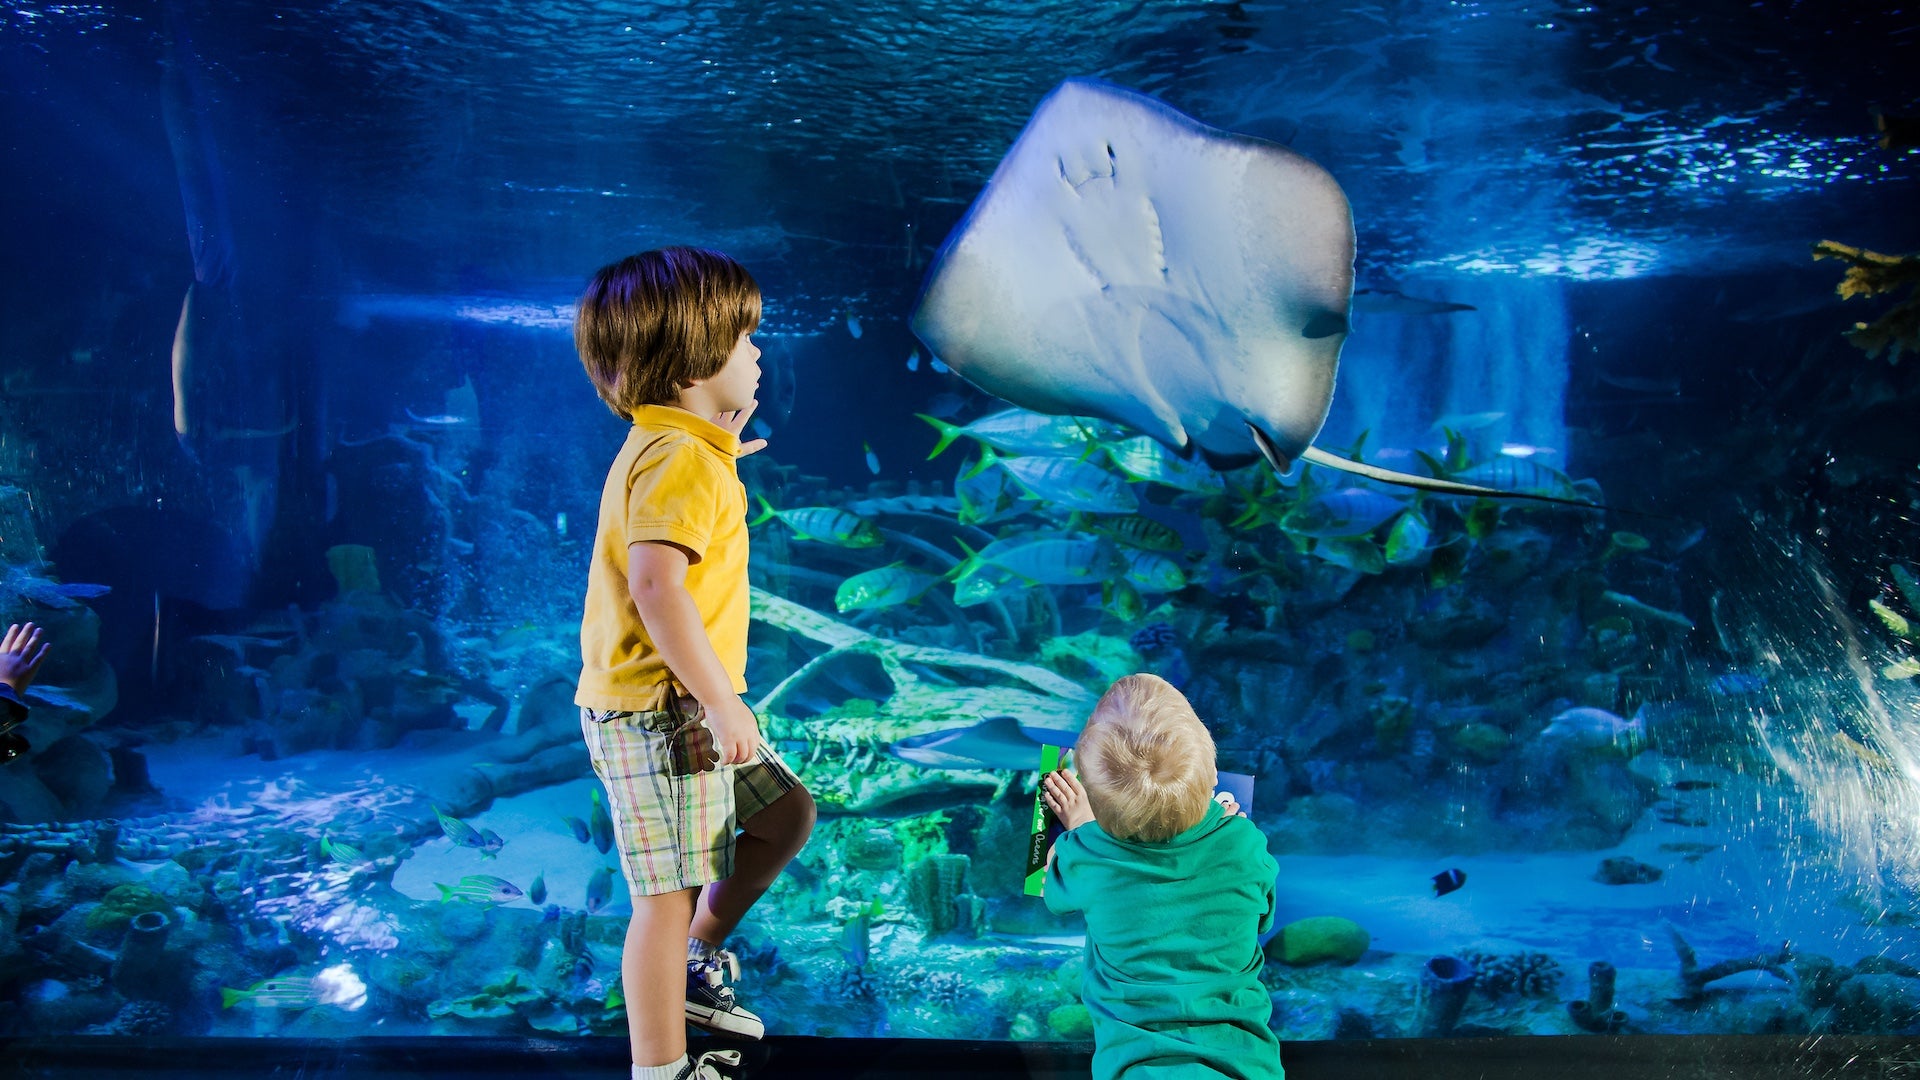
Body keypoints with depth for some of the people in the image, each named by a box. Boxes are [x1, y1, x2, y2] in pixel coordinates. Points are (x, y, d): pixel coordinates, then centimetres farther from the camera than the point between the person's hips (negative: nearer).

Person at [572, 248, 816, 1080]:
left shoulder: (668, 447, 12)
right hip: (657, 710, -10)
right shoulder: (679, 459, -20)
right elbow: (655, 582, -33)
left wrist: (724, 445, 26)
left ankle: (698, 963, 33)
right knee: (669, 894, -3)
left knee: (785, 813, 20)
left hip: (685, 707, 10)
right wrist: (723, 701, -29)